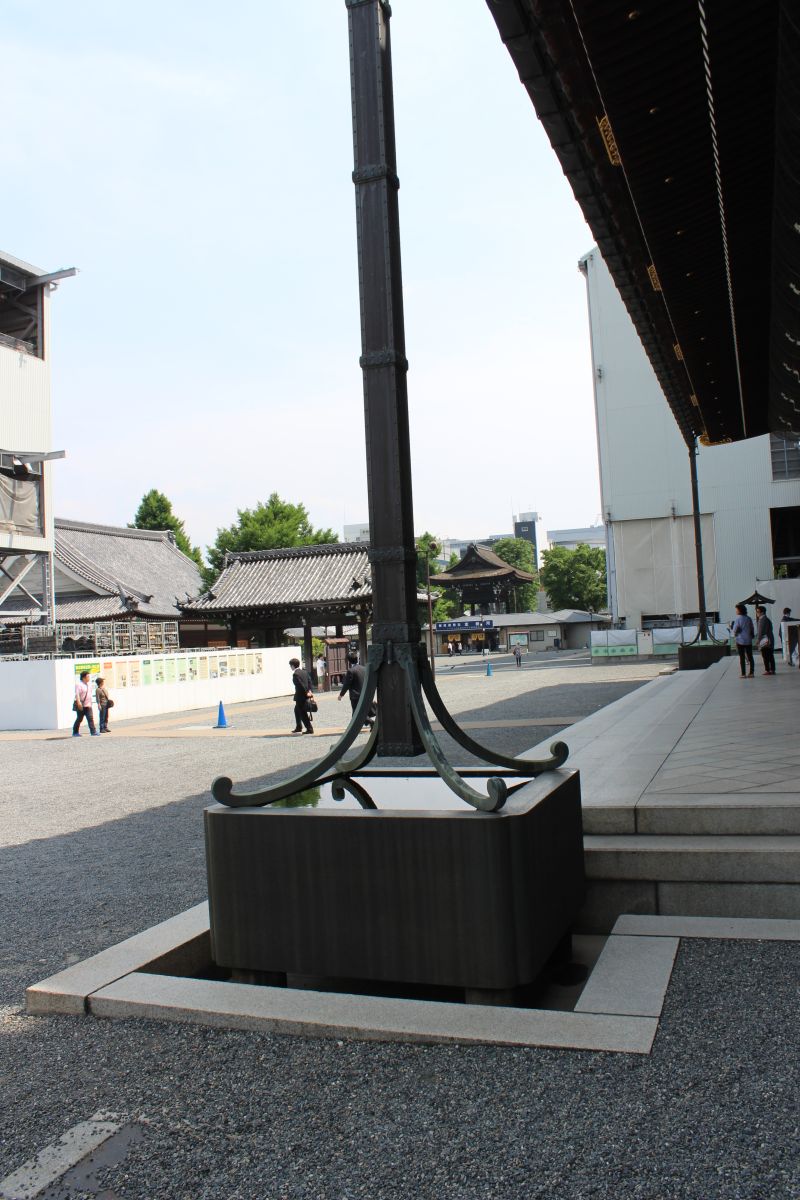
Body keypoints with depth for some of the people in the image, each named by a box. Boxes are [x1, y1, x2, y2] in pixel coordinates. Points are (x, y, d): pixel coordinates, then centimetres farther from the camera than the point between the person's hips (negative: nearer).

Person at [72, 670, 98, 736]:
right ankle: (75, 732, 18)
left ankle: (93, 732, -8)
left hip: (88, 705, 6)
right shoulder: (79, 684, -11)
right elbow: (77, 694, -21)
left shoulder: (89, 684, 13)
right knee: (79, 719, 4)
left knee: (91, 718, -4)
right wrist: (78, 702, -31)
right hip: (81, 705, -6)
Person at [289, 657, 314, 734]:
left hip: (300, 696, -10)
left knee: (303, 713, 0)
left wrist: (306, 692, -16)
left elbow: (301, 685, -24)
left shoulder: (295, 674, -20)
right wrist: (309, 690, 4)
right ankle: (298, 728, 33)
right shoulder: (304, 671, 8)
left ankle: (309, 729, 2)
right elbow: (309, 680, 7)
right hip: (305, 694, 10)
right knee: (297, 710, 24)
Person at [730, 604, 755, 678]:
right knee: (750, 656, 9)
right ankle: (751, 672, 9)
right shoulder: (748, 618, 4)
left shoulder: (737, 618, -11)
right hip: (748, 640, 4)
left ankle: (743, 674, -1)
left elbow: (735, 630, -13)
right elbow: (752, 629, 8)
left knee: (742, 657, 0)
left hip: (740, 640, -4)